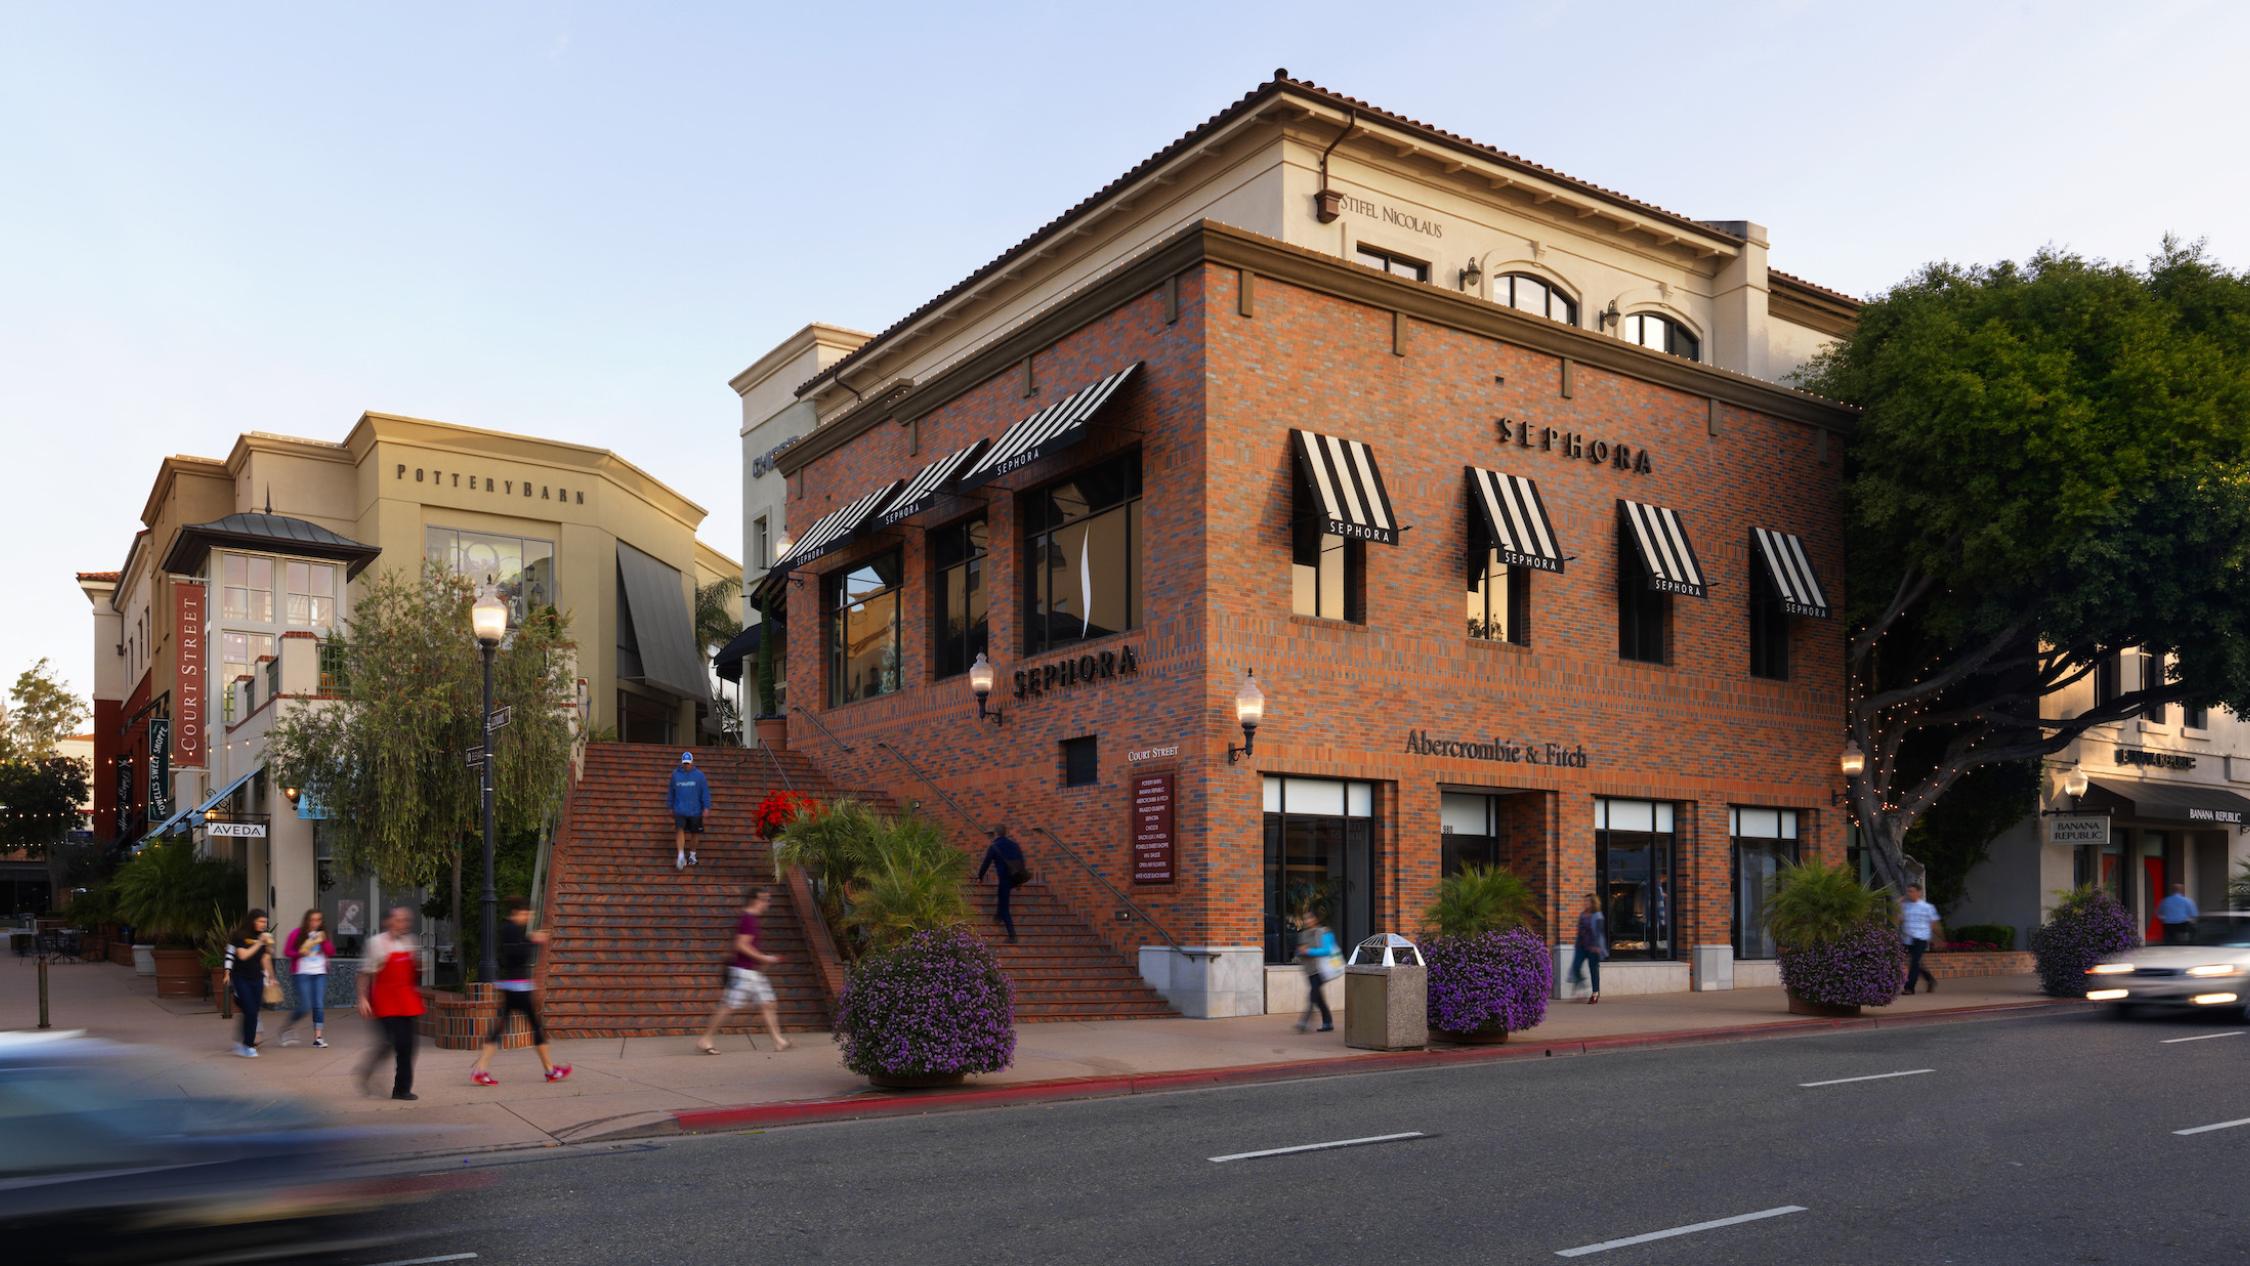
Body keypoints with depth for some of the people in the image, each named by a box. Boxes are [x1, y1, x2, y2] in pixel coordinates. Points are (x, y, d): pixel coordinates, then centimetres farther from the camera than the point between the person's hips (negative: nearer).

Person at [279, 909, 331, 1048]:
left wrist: (323, 941, -12)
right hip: (301, 974, -4)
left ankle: (318, 1037, -1)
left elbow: (329, 951, 3)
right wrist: (300, 953, -16)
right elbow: (286, 952, 0)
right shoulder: (297, 934, -1)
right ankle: (288, 1027, 19)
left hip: (320, 974, 4)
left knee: (319, 1005, -4)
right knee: (305, 1007, -8)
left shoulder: (322, 934, 11)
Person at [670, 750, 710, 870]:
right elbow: (672, 792, 13)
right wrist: (671, 807, 16)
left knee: (694, 833, 10)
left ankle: (692, 854, 29)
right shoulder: (675, 774, 4)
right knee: (679, 830, -15)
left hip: (695, 810, 0)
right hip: (680, 810, 0)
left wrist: (706, 807, -11)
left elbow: (705, 791, -3)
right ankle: (680, 856, -16)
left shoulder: (699, 775, -3)